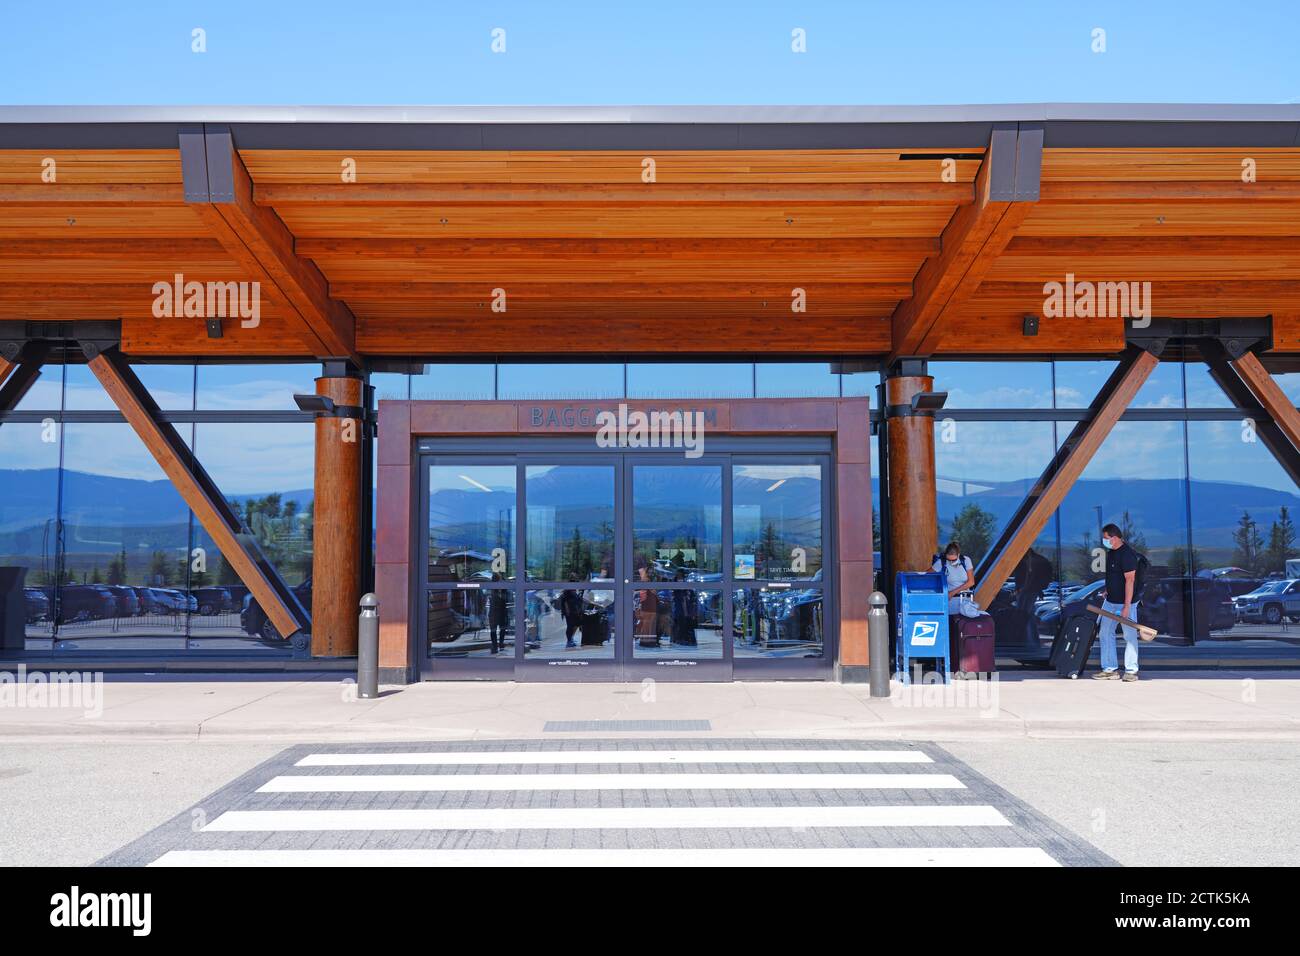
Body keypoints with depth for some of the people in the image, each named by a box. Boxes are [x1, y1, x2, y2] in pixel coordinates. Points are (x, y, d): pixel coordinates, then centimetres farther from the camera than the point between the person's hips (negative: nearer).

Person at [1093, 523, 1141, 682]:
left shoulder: (1127, 554, -19)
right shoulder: (1111, 551, 8)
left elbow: (1130, 581, -22)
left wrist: (1126, 607, -24)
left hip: (1126, 602, -9)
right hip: (1110, 601, 9)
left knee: (1129, 636, 0)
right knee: (1105, 633, 9)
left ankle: (1131, 671, 7)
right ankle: (1110, 669, 15)